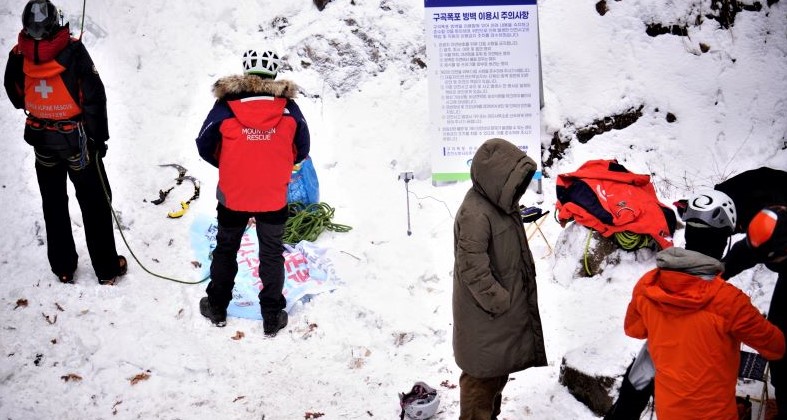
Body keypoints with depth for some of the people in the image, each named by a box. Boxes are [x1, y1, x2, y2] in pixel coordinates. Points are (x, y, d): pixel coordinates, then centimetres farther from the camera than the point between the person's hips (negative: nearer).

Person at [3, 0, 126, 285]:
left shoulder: (18, 55, -8)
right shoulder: (73, 51, -19)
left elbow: (16, 98, 7)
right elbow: (94, 97, -17)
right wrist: (99, 137, -7)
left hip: (41, 140, 4)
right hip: (76, 138, -4)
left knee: (53, 204, 17)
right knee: (94, 203, 8)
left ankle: (63, 268, 27)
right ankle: (107, 269, 14)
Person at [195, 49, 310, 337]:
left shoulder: (224, 107, -13)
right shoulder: (289, 109, -10)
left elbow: (205, 148, -2)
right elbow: (301, 151, 1)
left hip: (232, 196, 0)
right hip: (274, 198, 0)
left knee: (226, 250, 21)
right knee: (272, 254, 15)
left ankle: (217, 308, 34)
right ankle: (272, 318, 21)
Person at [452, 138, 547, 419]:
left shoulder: (501, 203, 3)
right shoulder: (475, 214, -27)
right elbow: (473, 270, -27)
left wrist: (510, 300, 13)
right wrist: (500, 303, -18)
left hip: (506, 306, 10)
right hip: (485, 316, -10)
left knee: (499, 370, 23)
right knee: (483, 375, 5)